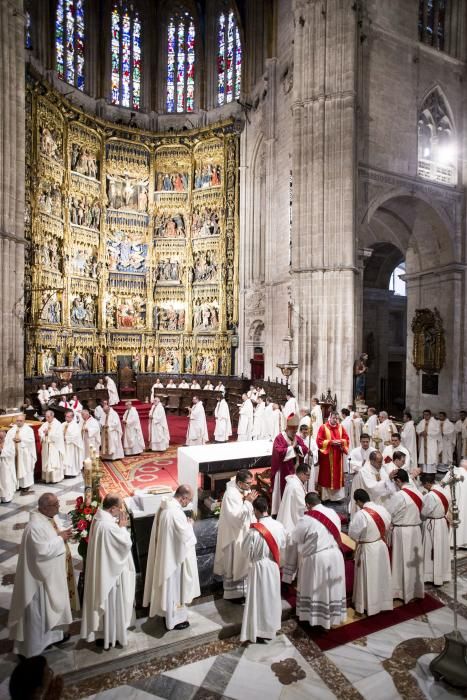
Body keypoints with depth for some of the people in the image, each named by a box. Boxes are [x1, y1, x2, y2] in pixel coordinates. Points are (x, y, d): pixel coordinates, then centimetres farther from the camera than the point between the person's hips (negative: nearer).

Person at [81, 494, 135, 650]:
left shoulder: (99, 518, -3)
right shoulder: (108, 526, -33)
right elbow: (126, 544, -23)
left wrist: (119, 526, -4)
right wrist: (122, 526, -15)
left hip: (101, 569, 9)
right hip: (110, 570, -9)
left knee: (103, 602, 24)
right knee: (111, 604, 11)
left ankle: (100, 633, 40)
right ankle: (110, 637, 29)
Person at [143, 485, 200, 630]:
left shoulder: (164, 506, -1)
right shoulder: (176, 512, -30)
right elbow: (185, 536, -25)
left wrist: (185, 524, 7)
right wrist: (189, 524, -8)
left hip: (164, 553, 9)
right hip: (174, 555, -9)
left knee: (168, 586, 24)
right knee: (174, 587, 10)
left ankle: (167, 613, 40)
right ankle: (175, 620, 26)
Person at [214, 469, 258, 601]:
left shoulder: (246, 490, -2)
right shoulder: (230, 495, -27)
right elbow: (236, 517, -30)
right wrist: (247, 502, -31)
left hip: (245, 532, 8)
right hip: (234, 534, -8)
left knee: (243, 562, 21)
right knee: (234, 564, 9)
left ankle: (241, 589, 39)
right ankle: (232, 593, 27)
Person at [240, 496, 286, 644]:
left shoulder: (254, 531, -28)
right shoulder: (279, 526, -14)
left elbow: (246, 552, -15)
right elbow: (282, 545, 1)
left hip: (259, 567, -5)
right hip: (274, 565, 5)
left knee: (259, 598, 13)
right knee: (273, 595, 23)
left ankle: (261, 632, 26)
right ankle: (273, 626, 40)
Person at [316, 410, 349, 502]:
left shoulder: (340, 427, 7)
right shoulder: (323, 427, -6)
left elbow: (346, 439, 10)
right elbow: (319, 441, -9)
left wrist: (340, 441, -11)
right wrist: (330, 442, -17)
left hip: (338, 456, 4)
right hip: (327, 455, -4)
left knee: (338, 475, 7)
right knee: (326, 476, 1)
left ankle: (337, 496, 17)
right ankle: (326, 496, 11)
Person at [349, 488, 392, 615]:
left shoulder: (360, 515, -28)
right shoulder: (382, 508, -9)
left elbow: (352, 534, -18)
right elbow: (387, 527, 5)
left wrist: (361, 536, 2)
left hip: (368, 550, -6)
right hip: (382, 546, 6)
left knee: (368, 578, 13)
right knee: (382, 575, 23)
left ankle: (368, 605, 29)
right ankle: (383, 601, 40)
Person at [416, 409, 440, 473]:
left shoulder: (435, 422, -4)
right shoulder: (421, 422, 11)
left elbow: (436, 431, -10)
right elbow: (417, 429, 10)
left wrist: (427, 433, -16)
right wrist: (421, 433, -11)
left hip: (432, 442, -5)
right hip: (423, 442, 5)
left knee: (431, 457, -10)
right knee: (423, 455, 3)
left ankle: (432, 472, -7)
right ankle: (424, 471, 9)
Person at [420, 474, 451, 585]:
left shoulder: (430, 495, -28)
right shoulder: (446, 490, -6)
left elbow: (423, 512, -16)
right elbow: (448, 507, 6)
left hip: (432, 525, -7)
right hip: (444, 523, 7)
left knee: (432, 551, 8)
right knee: (443, 549, 18)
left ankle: (432, 577, 21)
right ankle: (444, 575, 32)